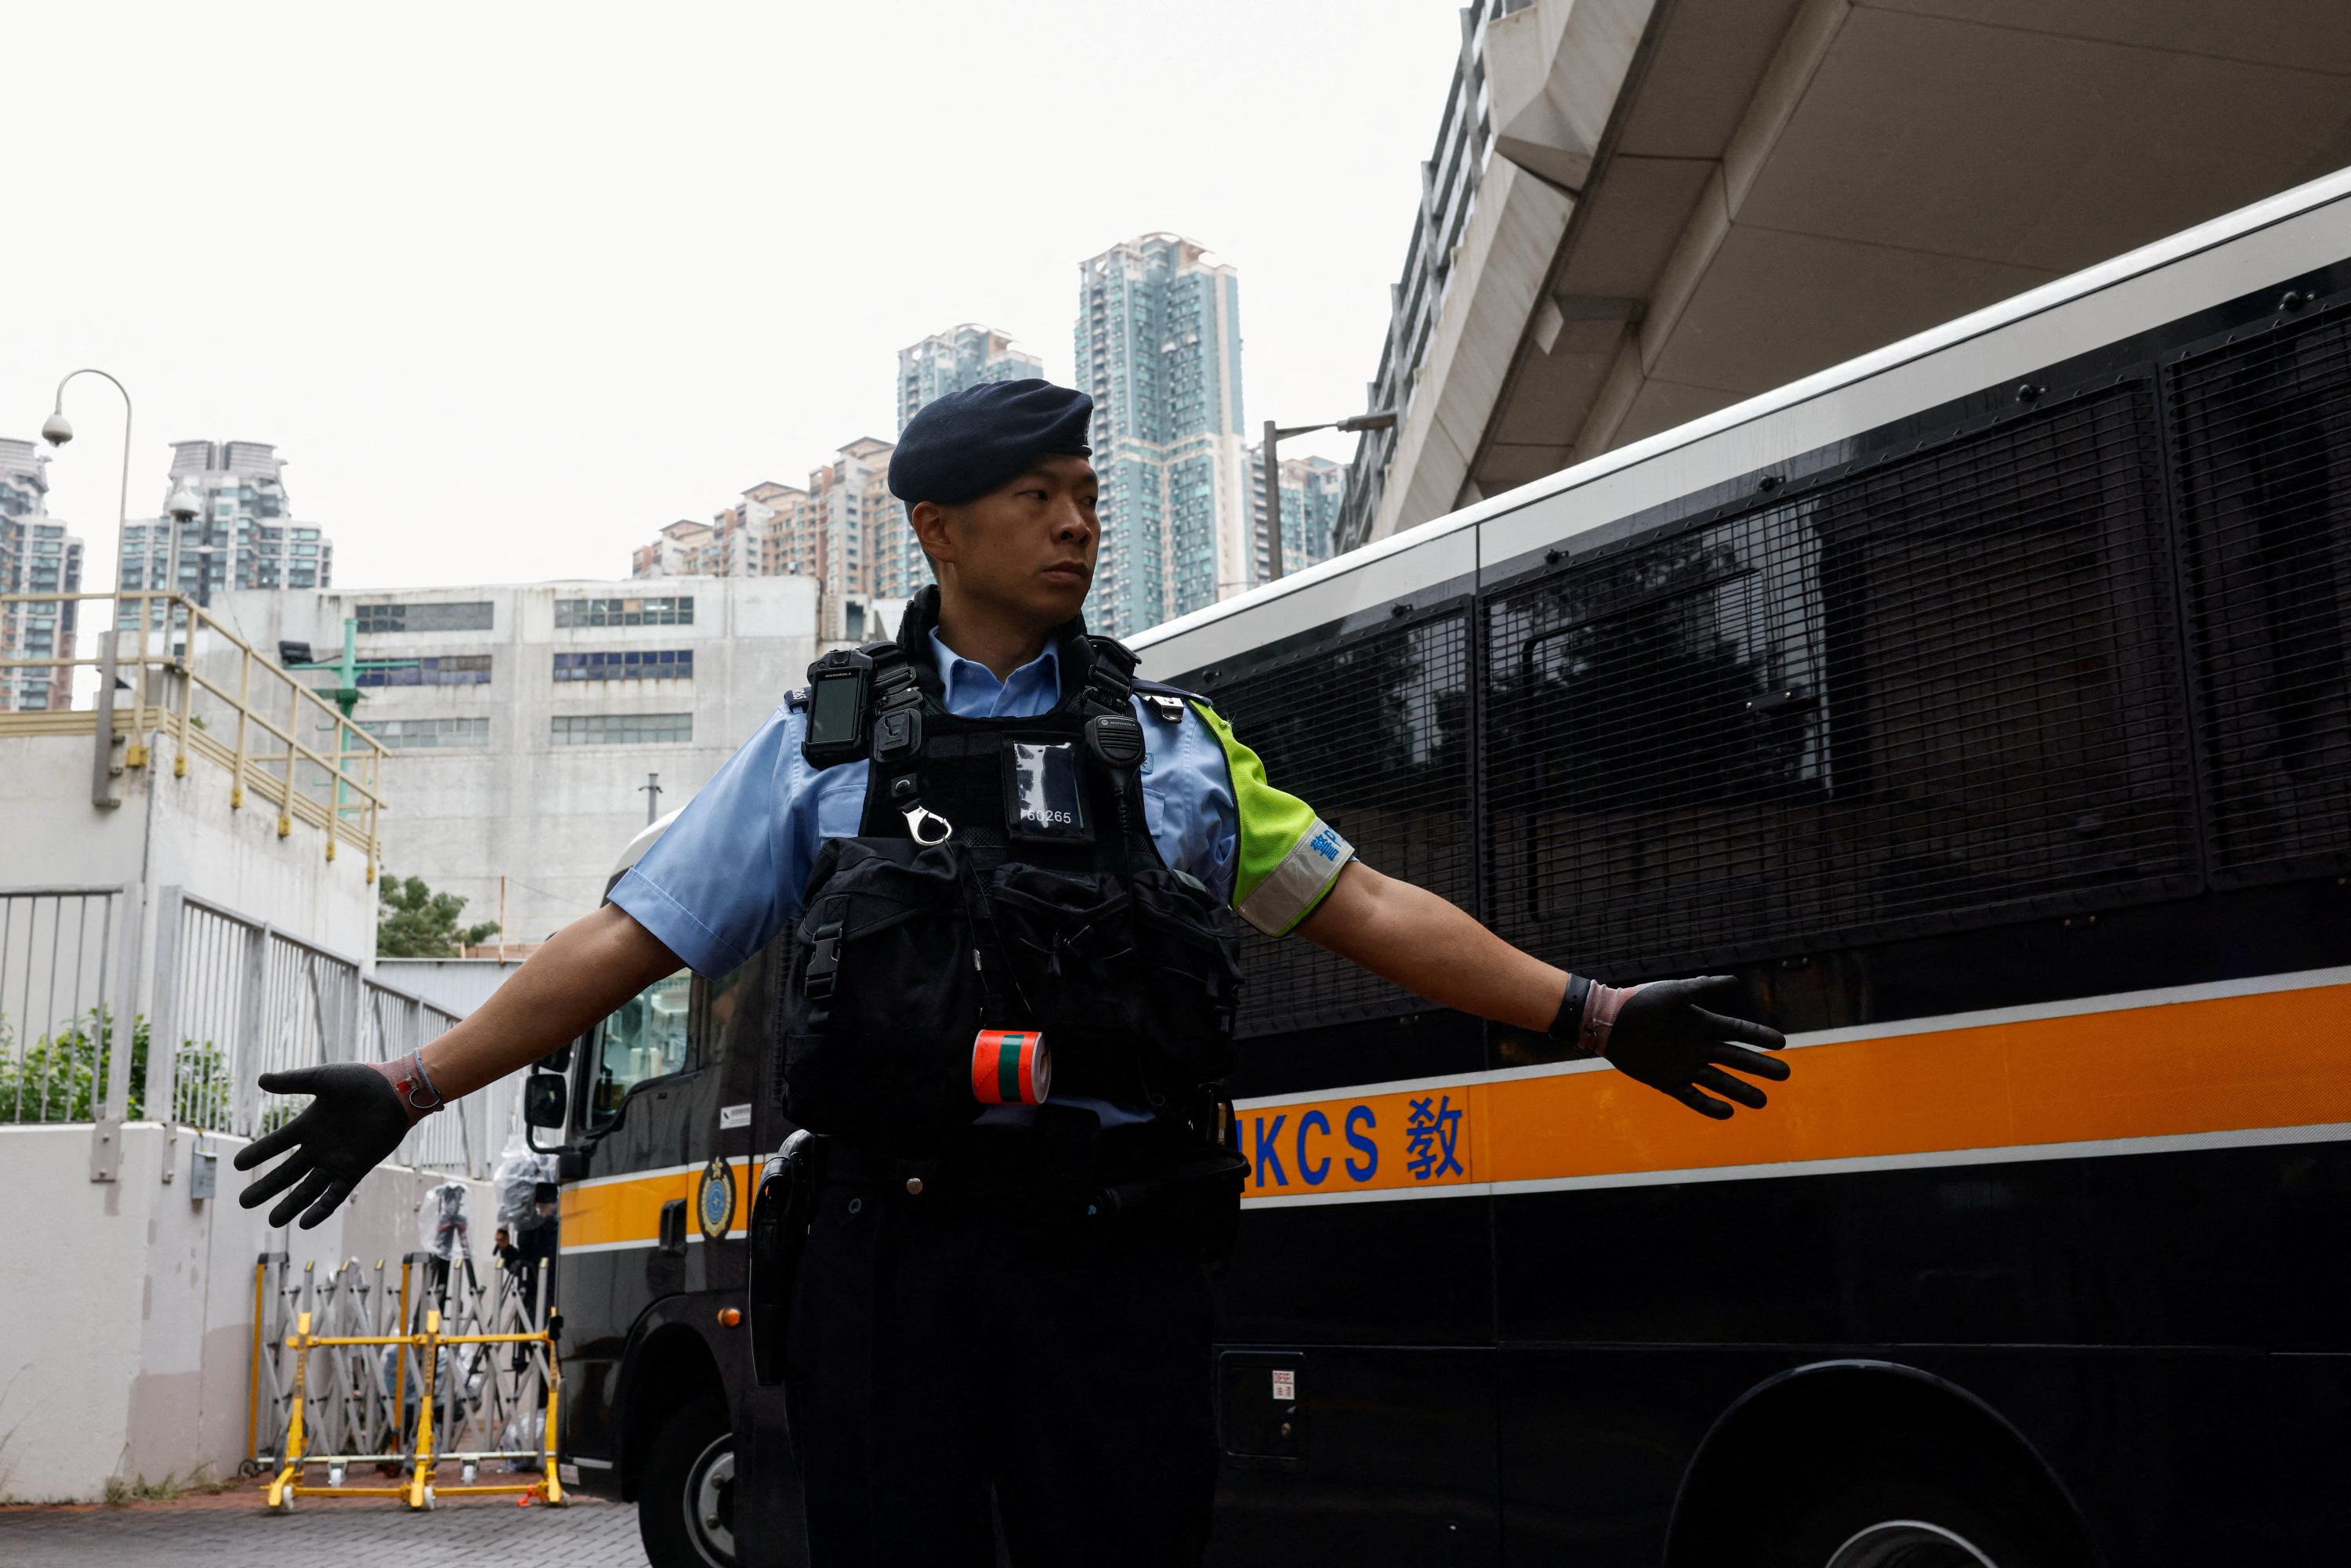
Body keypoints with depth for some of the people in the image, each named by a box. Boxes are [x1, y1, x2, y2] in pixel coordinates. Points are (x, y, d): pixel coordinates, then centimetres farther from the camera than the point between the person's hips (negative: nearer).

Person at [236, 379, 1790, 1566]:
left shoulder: (1175, 742, 13)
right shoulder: (826, 742, 9)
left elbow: (1366, 907, 12)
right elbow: (630, 937, 8)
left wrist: (1595, 1012, 6)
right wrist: (414, 1087, 1)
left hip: (1120, 1255, 1)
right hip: (897, 1252, 0)